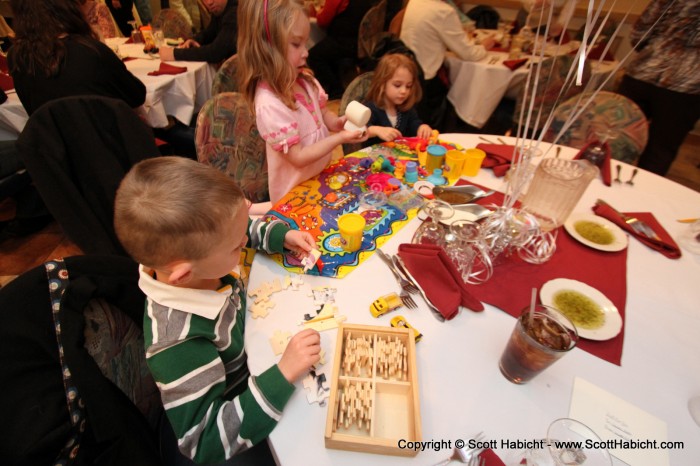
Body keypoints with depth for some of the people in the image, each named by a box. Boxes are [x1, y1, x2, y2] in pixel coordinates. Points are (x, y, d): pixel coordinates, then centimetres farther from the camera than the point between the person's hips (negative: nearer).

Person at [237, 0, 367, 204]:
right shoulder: (270, 104, -28)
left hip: (321, 175, 8)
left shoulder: (304, 80, -4)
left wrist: (338, 122, -11)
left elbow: (322, 113, 11)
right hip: (297, 193, -7)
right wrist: (340, 138, -27)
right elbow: (298, 157, -26)